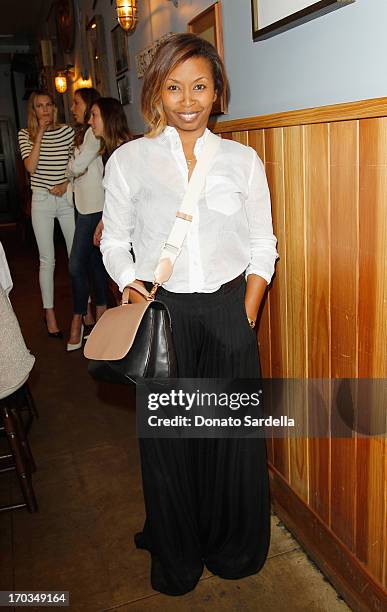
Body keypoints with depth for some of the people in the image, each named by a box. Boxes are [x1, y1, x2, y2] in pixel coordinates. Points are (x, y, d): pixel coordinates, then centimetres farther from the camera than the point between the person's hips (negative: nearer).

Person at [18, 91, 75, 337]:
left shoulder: (68, 131, 5)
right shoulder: (26, 135, 3)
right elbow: (31, 167, -12)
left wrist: (66, 183, -8)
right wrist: (40, 133, -10)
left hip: (67, 198, 1)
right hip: (42, 200, -1)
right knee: (47, 260, 3)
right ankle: (50, 312, 14)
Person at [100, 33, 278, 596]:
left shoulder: (242, 160, 6)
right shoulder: (129, 160, 4)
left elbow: (262, 248, 7)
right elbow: (115, 244, 5)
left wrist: (244, 317, -2)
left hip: (228, 314, 1)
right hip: (160, 314, 0)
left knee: (234, 437, 9)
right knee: (166, 439, 10)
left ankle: (232, 547, 37)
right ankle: (176, 557, 35)